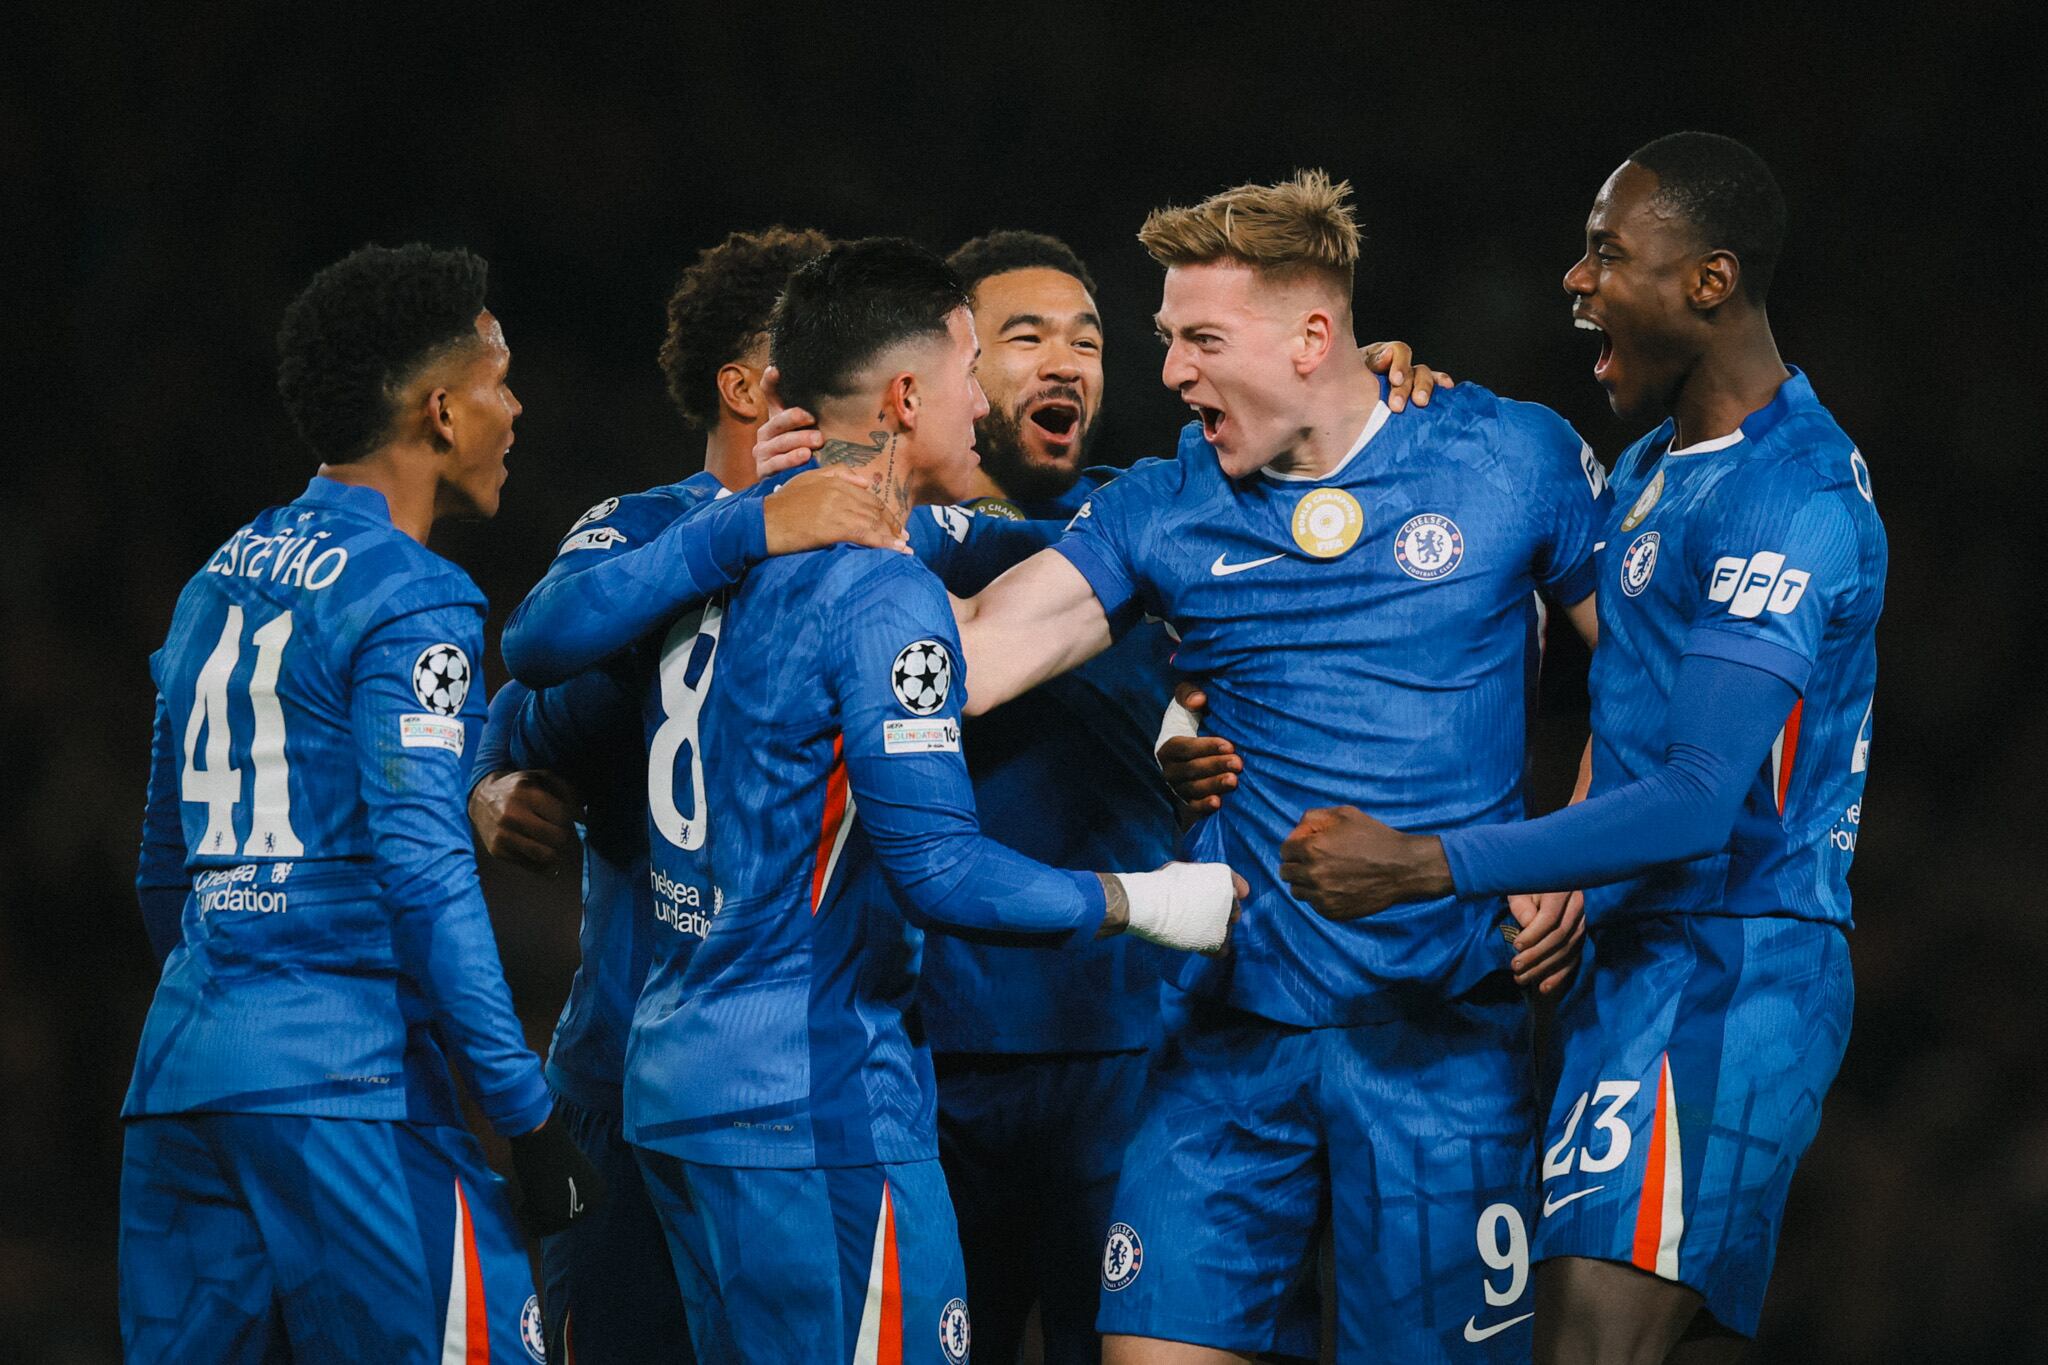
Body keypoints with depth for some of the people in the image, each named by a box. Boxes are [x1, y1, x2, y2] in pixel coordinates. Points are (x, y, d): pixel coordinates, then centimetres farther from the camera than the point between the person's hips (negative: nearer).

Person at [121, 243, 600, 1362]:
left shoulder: (218, 583, 16)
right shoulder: (409, 605, -9)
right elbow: (423, 876, -15)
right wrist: (529, 1122, -13)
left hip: (177, 1065, 8)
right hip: (341, 1084, -8)